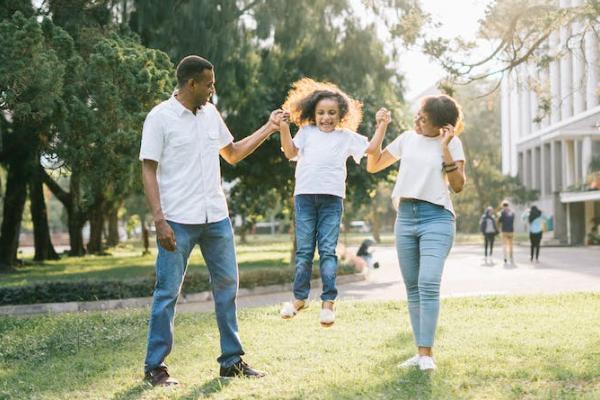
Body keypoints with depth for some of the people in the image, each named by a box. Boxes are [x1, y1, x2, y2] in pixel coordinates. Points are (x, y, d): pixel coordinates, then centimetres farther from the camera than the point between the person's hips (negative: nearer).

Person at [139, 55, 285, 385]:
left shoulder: (211, 114, 11)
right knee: (167, 292, -1)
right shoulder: (160, 117, -7)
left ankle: (232, 361, 20)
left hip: (216, 218, 6)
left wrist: (268, 129, 16)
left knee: (227, 286, 10)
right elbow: (148, 171, -9)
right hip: (178, 221, -6)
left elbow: (232, 154, 23)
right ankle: (155, 367, 9)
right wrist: (159, 220, -17)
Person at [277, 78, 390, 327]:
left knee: (327, 250, -4)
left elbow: (372, 148, 12)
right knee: (304, 250, 5)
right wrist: (284, 128, -7)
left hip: (332, 197, -1)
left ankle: (328, 301, -2)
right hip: (305, 195, 1)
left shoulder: (346, 136, 13)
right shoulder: (306, 132, 15)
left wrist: (382, 125, 5)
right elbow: (290, 152, 3)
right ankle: (300, 297, 14)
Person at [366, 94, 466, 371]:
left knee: (428, 284, -19)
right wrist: (380, 130, 7)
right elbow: (373, 165, 17)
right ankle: (420, 351, 11)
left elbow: (458, 185, -8)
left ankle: (427, 353, -17)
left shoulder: (452, 144, 1)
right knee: (412, 288, 6)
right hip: (405, 217, 5)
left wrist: (445, 148, -13)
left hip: (436, 217, -5)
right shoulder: (407, 139, 12)